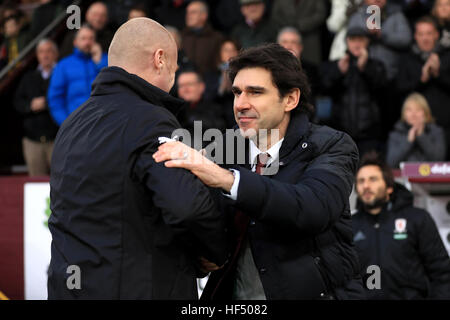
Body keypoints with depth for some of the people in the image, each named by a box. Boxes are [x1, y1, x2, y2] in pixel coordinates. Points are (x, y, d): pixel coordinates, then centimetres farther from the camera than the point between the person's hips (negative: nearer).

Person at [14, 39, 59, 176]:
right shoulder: (28, 78, 18)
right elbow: (18, 103, 11)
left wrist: (45, 104, -10)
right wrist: (31, 105, -6)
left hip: (57, 138, -4)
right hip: (33, 139, 4)